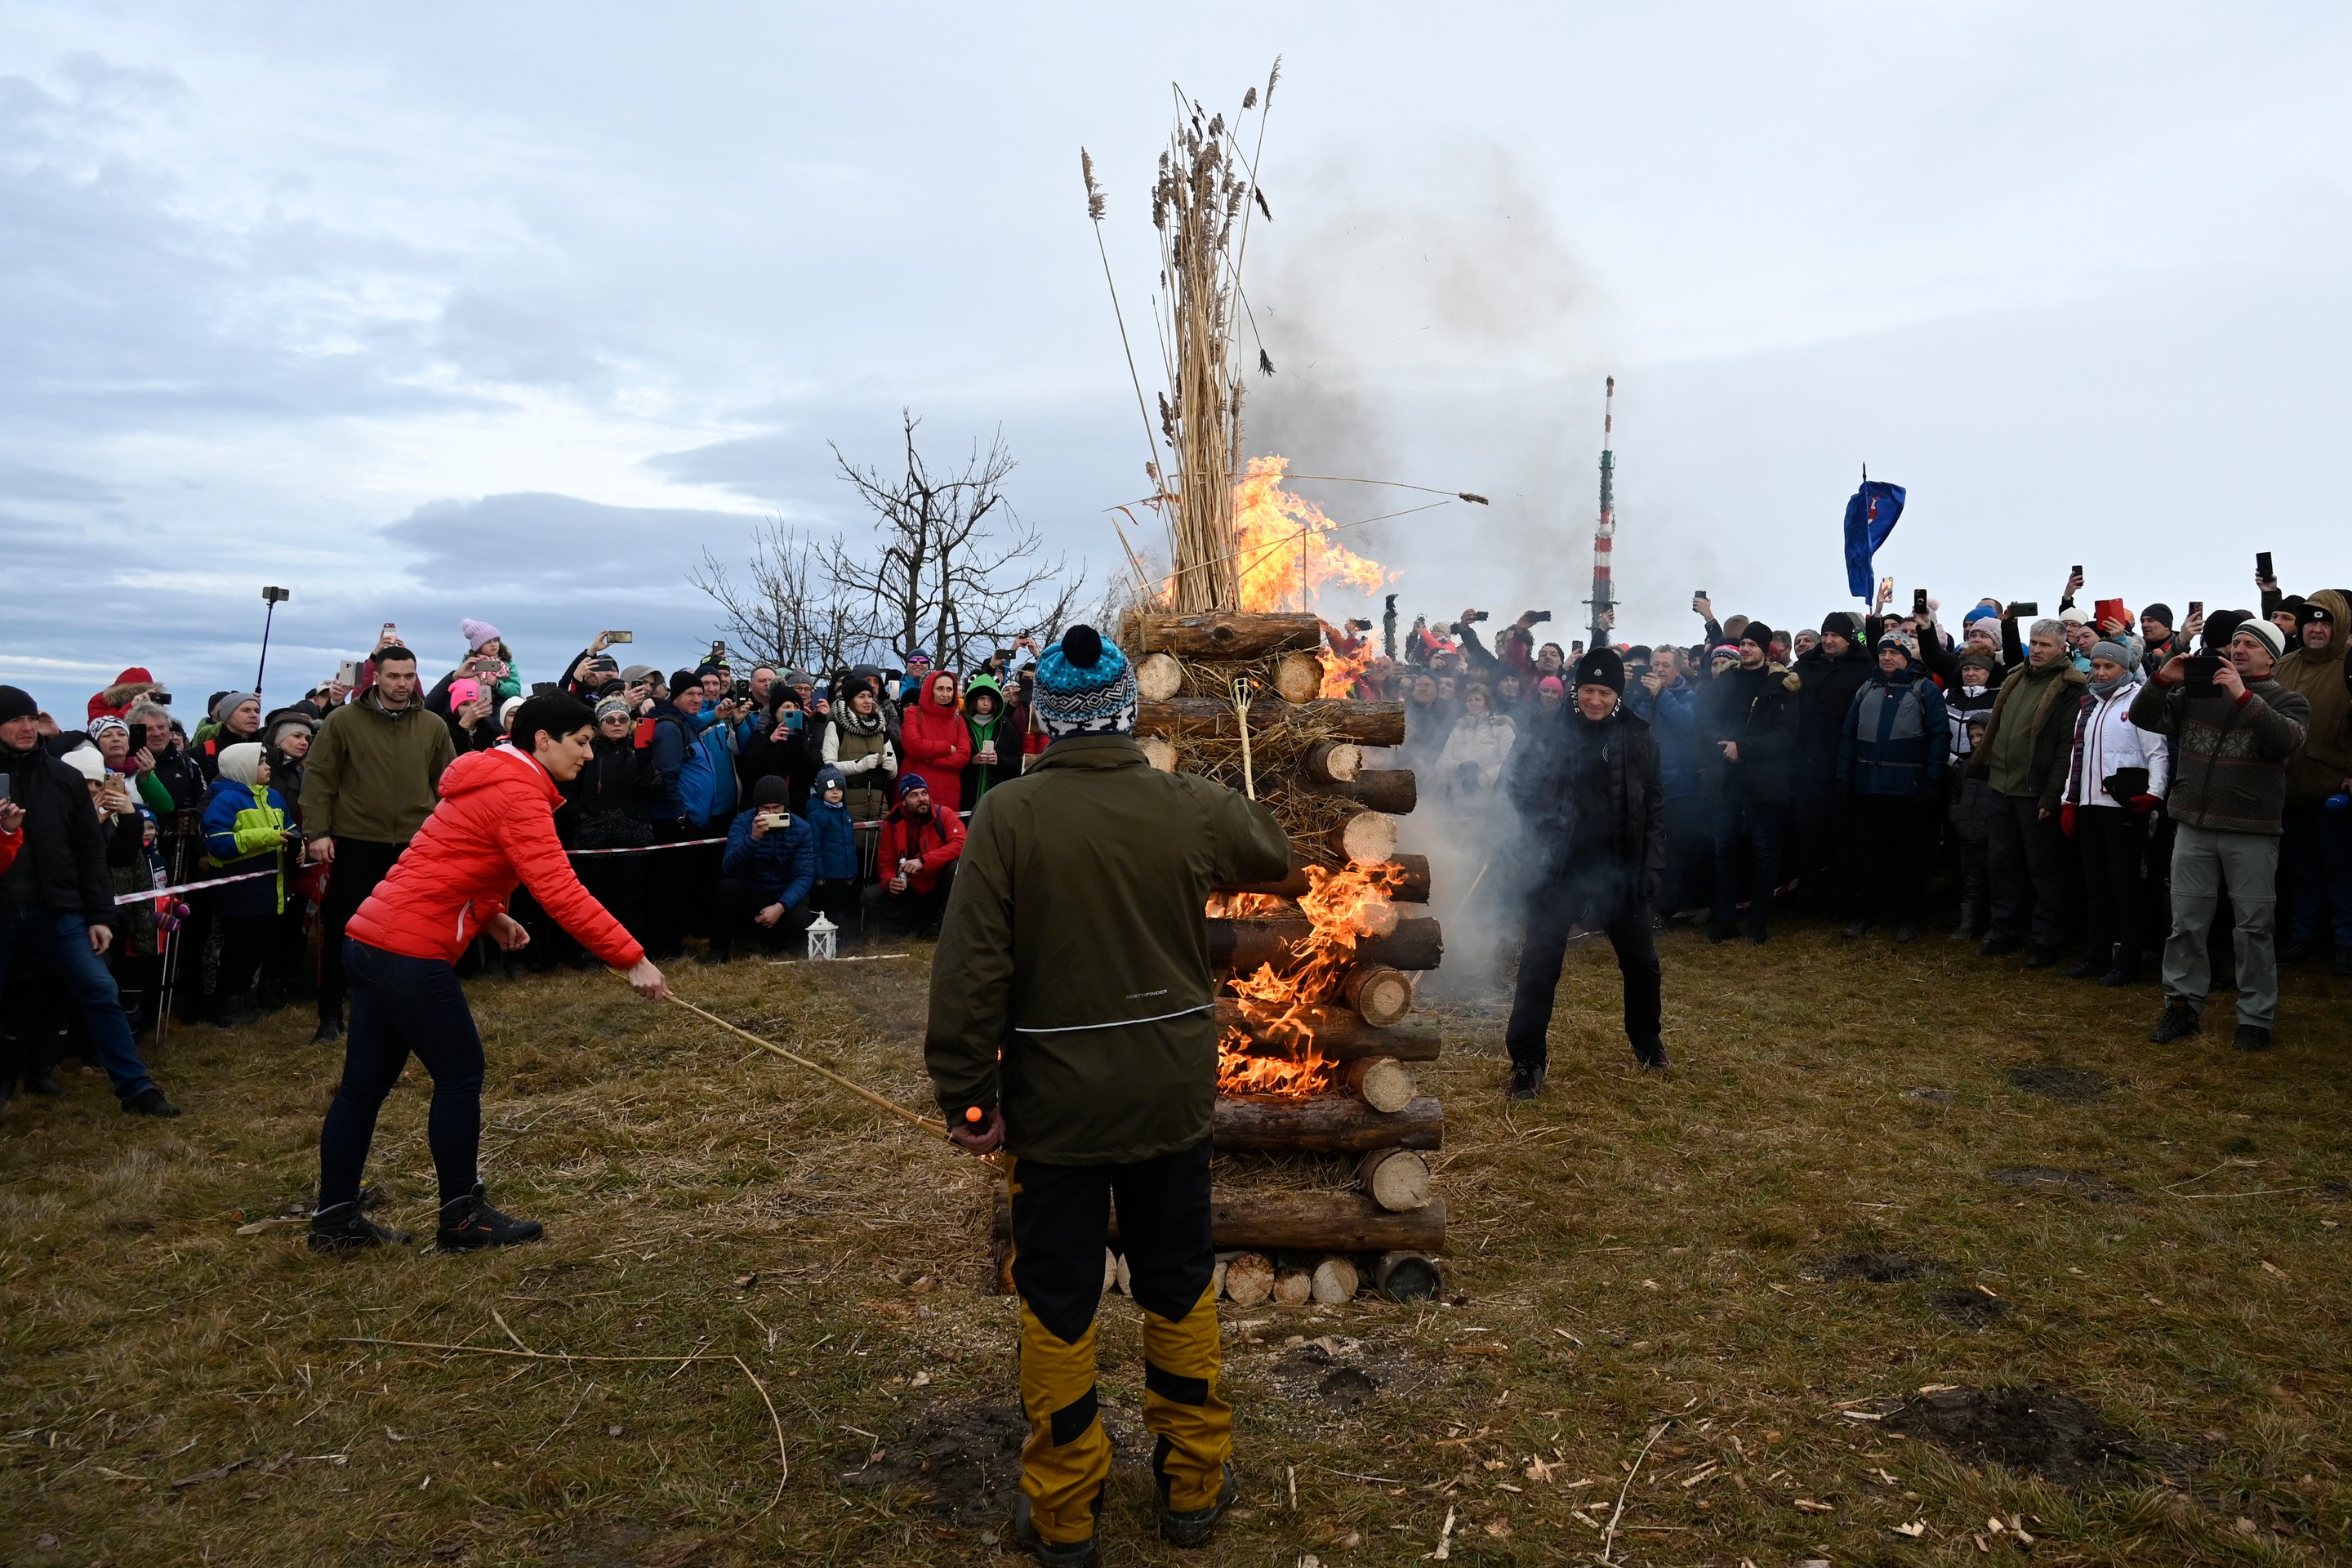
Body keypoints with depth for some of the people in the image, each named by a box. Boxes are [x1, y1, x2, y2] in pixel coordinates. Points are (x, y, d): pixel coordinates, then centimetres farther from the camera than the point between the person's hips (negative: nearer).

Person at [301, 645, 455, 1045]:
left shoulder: (433, 726, 5)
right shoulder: (343, 720, -3)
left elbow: (447, 784, 10)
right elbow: (319, 777, -3)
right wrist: (317, 832, -8)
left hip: (415, 846, 2)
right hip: (355, 846, -2)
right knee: (341, 932, 6)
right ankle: (330, 1018, 17)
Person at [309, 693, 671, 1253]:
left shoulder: (491, 778, 16)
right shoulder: (518, 794, -16)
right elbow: (561, 892, -25)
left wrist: (489, 915, 9)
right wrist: (633, 960, -25)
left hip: (368, 938, 10)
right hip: (409, 951, -10)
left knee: (365, 1082, 13)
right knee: (460, 1076, 0)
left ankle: (335, 1219, 21)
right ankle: (463, 1218, 10)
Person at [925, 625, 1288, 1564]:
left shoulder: (1008, 815, -14)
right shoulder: (1190, 807, -7)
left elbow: (970, 969, -16)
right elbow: (1276, 856, 14)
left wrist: (969, 1094, -8)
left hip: (1054, 1100, -2)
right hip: (1173, 1096, 2)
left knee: (1058, 1299, 11)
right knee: (1179, 1283, 18)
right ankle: (1194, 1484, 32)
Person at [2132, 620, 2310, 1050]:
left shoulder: (2287, 701, 2)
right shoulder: (2197, 692, 11)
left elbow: (2287, 740, -18)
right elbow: (2143, 718, 7)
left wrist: (2243, 696, -25)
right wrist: (2164, 680, -9)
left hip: (2252, 832, -3)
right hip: (2194, 827, 3)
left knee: (2254, 926, 3)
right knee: (2186, 922, 7)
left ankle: (2256, 1018, 12)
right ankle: (2183, 1006, 17)